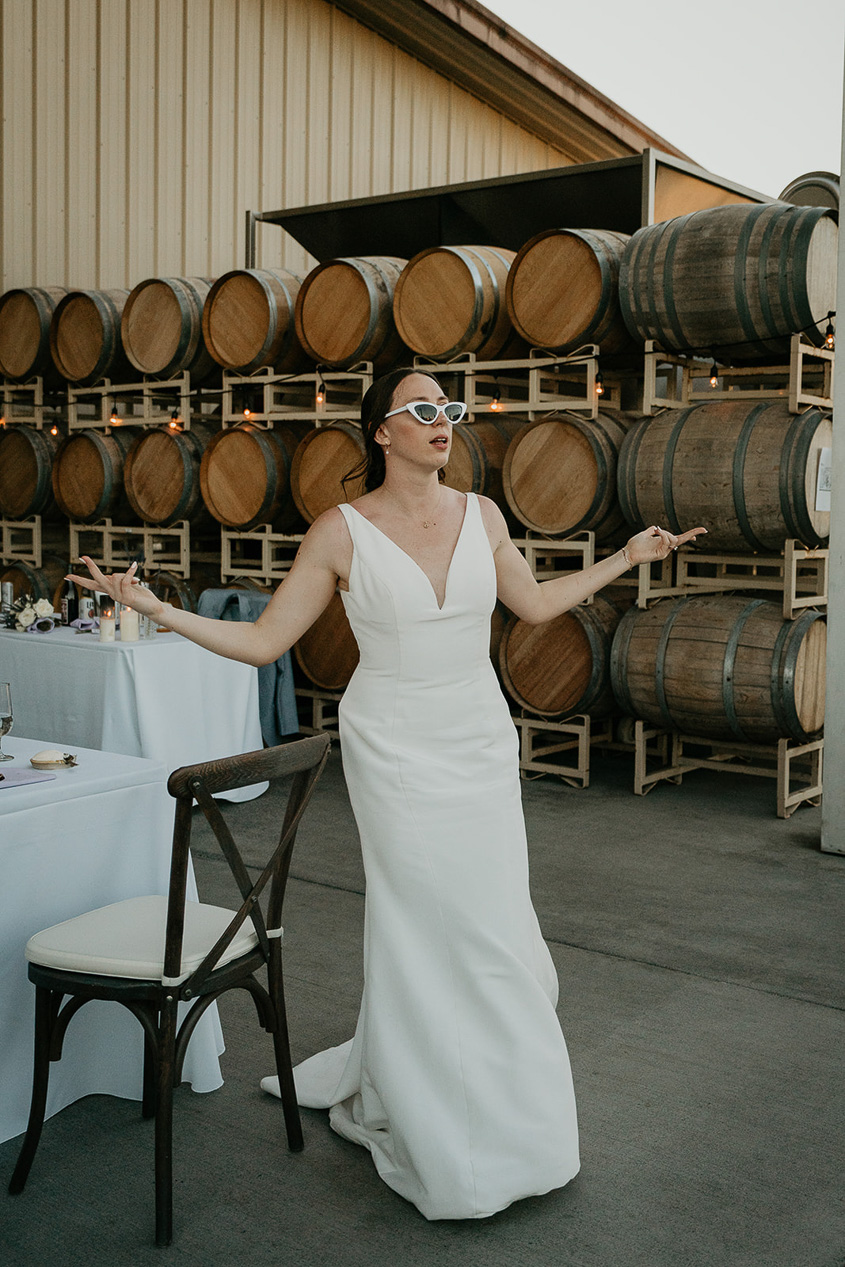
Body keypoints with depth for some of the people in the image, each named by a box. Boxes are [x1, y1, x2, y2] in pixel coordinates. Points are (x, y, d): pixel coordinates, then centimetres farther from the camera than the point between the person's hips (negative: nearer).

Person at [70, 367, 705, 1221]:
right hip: (395, 745, -4)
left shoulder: (481, 515, 3)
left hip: (482, 740, 4)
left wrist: (628, 557, 21)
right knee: (424, 925, 1)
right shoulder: (342, 532, -8)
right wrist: (156, 609, -15)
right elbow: (262, 640, -6)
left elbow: (535, 603, 18)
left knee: (492, 924, 7)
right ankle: (435, 1139, 24)